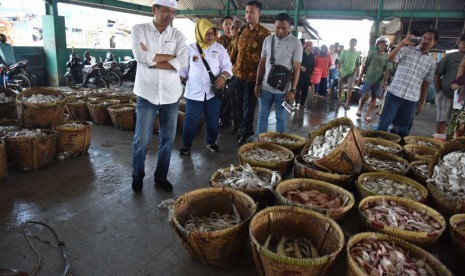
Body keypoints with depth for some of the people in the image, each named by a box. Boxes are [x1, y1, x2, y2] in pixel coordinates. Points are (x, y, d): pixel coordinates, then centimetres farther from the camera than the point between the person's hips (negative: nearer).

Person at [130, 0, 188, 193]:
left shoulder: (178, 35, 5)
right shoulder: (139, 30, 0)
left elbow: (183, 63, -11)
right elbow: (140, 56, -17)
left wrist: (152, 60, -13)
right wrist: (170, 56, -11)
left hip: (171, 95, 3)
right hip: (147, 95, -2)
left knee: (167, 139, 9)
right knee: (142, 140, 4)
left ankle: (161, 177, 27)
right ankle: (137, 177, 25)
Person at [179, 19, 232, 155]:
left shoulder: (219, 48, 3)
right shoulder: (190, 48, 2)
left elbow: (227, 66, 1)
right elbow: (183, 69, 7)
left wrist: (223, 76, -19)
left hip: (213, 91, 1)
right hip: (194, 92, -1)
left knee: (213, 120, 12)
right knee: (191, 120, 3)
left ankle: (211, 142, 32)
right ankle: (186, 144, 19)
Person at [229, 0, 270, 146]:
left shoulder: (264, 33, -7)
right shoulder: (241, 31, 11)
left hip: (252, 76, -6)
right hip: (238, 74, 6)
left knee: (248, 106, 2)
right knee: (239, 104, 14)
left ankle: (245, 133, 15)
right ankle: (245, 128, 31)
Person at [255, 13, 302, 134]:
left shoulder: (296, 43, -6)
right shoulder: (268, 40, 5)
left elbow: (296, 68, -7)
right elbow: (262, 63, 8)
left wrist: (292, 90, -11)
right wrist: (258, 83, 5)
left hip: (283, 89, -3)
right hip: (265, 87, 3)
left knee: (281, 118, 9)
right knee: (262, 115, 11)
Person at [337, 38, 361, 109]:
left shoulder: (357, 53, 0)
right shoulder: (344, 52, -4)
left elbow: (358, 64, 5)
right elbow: (339, 62, -6)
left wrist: (355, 72, -7)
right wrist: (338, 71, -17)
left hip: (352, 73, 0)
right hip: (343, 72, 0)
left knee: (350, 88, -9)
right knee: (341, 87, 9)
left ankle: (347, 104, -6)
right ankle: (339, 100, 27)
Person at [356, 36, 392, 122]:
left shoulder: (387, 57, 2)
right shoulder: (372, 54, 2)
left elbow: (387, 70, -1)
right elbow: (365, 66, 5)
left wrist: (385, 82, -10)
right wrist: (360, 77, 3)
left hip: (379, 81, 1)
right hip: (368, 79, -1)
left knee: (374, 98, 3)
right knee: (365, 96, -9)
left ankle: (368, 115, 11)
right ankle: (359, 108, 18)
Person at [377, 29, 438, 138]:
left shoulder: (432, 62, 12)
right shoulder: (407, 50, 3)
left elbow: (426, 83, 14)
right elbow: (389, 59, -13)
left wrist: (422, 102, 11)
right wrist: (402, 43, -22)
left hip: (412, 99, 3)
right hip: (395, 93, -3)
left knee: (404, 127, 8)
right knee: (384, 122, -1)